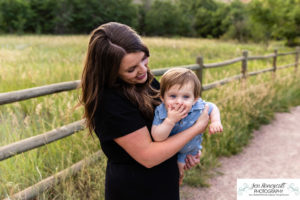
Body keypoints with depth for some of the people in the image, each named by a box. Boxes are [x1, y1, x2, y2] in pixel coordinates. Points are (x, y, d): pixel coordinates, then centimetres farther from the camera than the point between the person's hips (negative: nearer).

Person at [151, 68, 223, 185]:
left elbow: (212, 107, -7)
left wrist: (215, 122, -25)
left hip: (189, 148, 1)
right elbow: (157, 138, -41)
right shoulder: (160, 112, -35)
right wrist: (170, 120, -51)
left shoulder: (198, 108, -31)